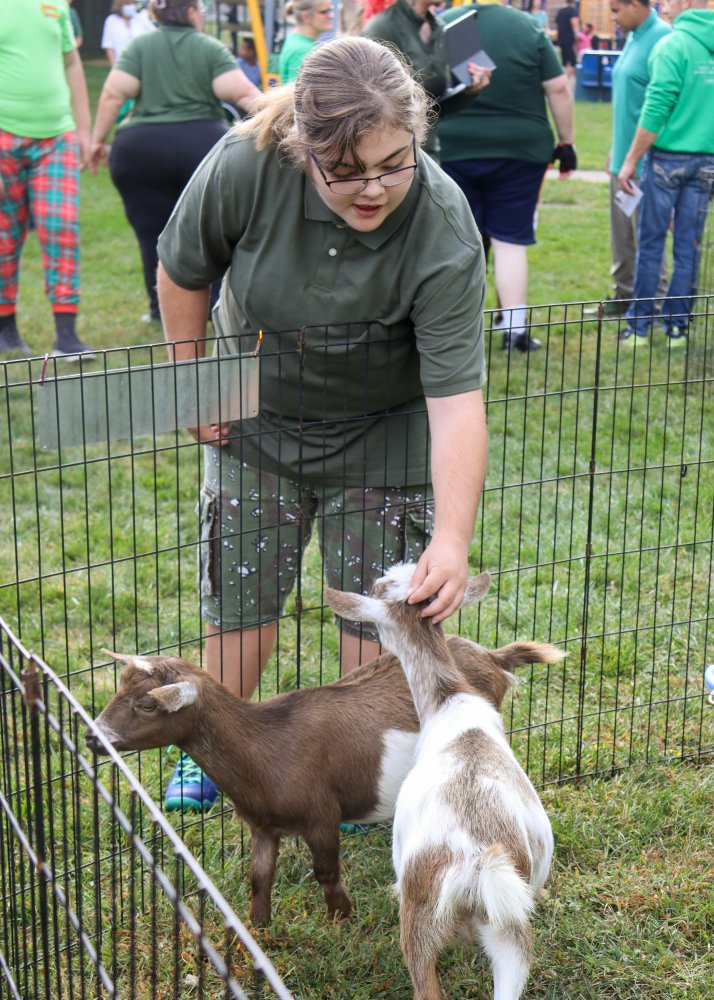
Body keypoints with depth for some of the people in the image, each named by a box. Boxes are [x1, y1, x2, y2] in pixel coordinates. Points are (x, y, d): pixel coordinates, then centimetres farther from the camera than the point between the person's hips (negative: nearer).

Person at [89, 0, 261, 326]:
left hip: (140, 148, 1)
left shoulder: (139, 46, 6)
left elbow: (113, 94, -3)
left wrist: (97, 139, 3)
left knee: (154, 234, 8)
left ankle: (162, 310, 10)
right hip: (202, 144, -1)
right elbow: (242, 93, -9)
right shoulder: (211, 48, 2)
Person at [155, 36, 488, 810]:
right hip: (256, 419, 2)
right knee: (240, 598, 11)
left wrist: (453, 538, -39)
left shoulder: (443, 229, -32)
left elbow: (456, 399, -33)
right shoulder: (246, 167, -28)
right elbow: (182, 273, -7)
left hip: (382, 434, -2)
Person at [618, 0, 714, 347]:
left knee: (651, 242, 4)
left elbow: (656, 109, -16)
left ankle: (639, 325, 9)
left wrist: (631, 159, -10)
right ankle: (677, 324, 14)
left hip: (668, 156, -5)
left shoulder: (673, 45, -11)